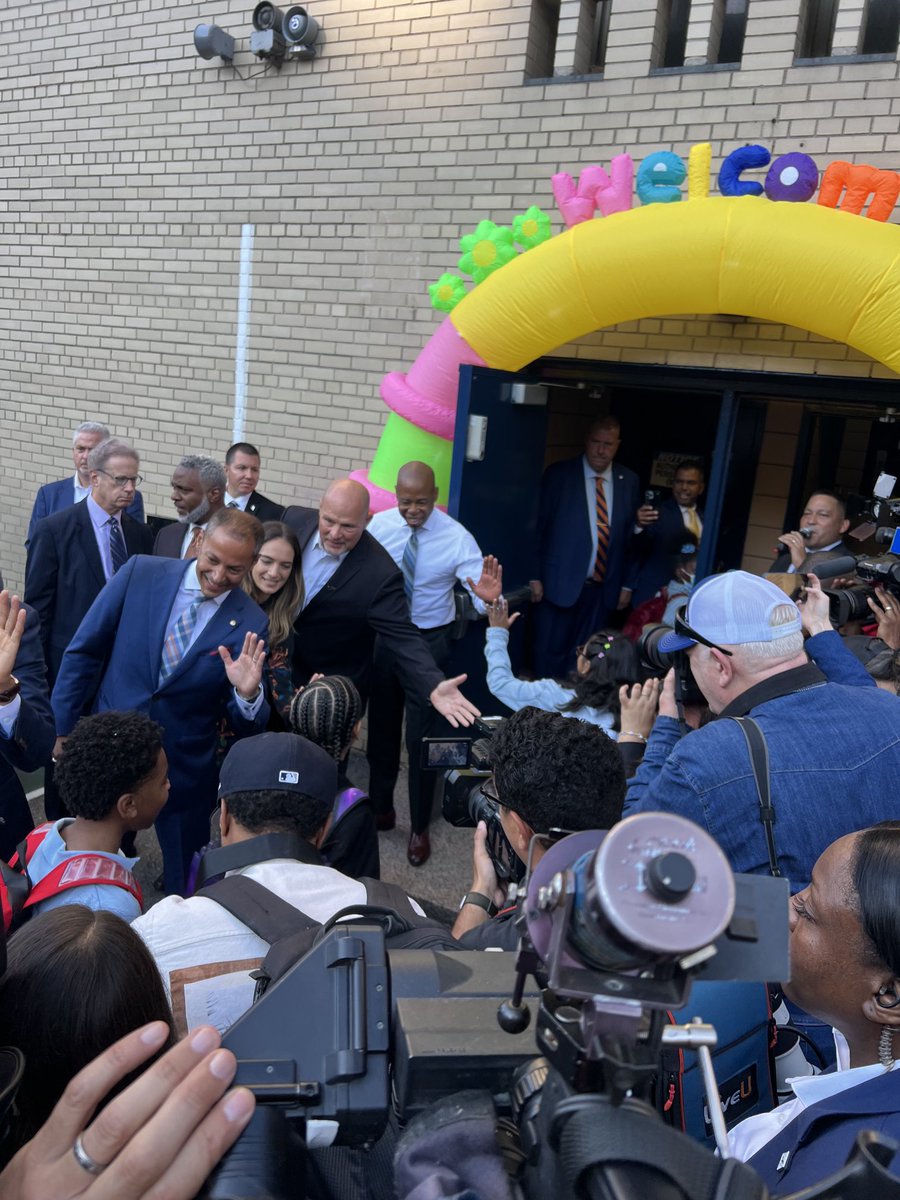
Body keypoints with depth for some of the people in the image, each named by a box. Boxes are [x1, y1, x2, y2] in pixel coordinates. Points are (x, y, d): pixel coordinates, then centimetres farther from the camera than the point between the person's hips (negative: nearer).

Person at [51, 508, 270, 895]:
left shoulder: (251, 625, -13)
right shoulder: (141, 573, -11)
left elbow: (245, 726, -8)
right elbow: (84, 651, -2)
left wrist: (247, 693, -30)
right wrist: (65, 727, 1)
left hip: (184, 768, -1)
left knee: (183, 879, 18)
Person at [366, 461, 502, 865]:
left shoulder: (457, 537, -19)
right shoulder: (378, 526, -11)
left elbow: (481, 592, -24)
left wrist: (488, 599, -47)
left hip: (429, 642, -3)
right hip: (382, 636, 3)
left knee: (421, 735, 7)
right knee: (381, 726, 19)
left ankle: (420, 828, 27)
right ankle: (380, 808, 42)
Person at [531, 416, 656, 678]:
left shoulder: (629, 481, 7)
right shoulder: (558, 474, -2)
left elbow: (630, 536, 10)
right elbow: (539, 526, -2)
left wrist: (627, 584, 3)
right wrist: (535, 576, -5)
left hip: (603, 589, 3)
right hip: (559, 584, -3)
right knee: (550, 655, 3)